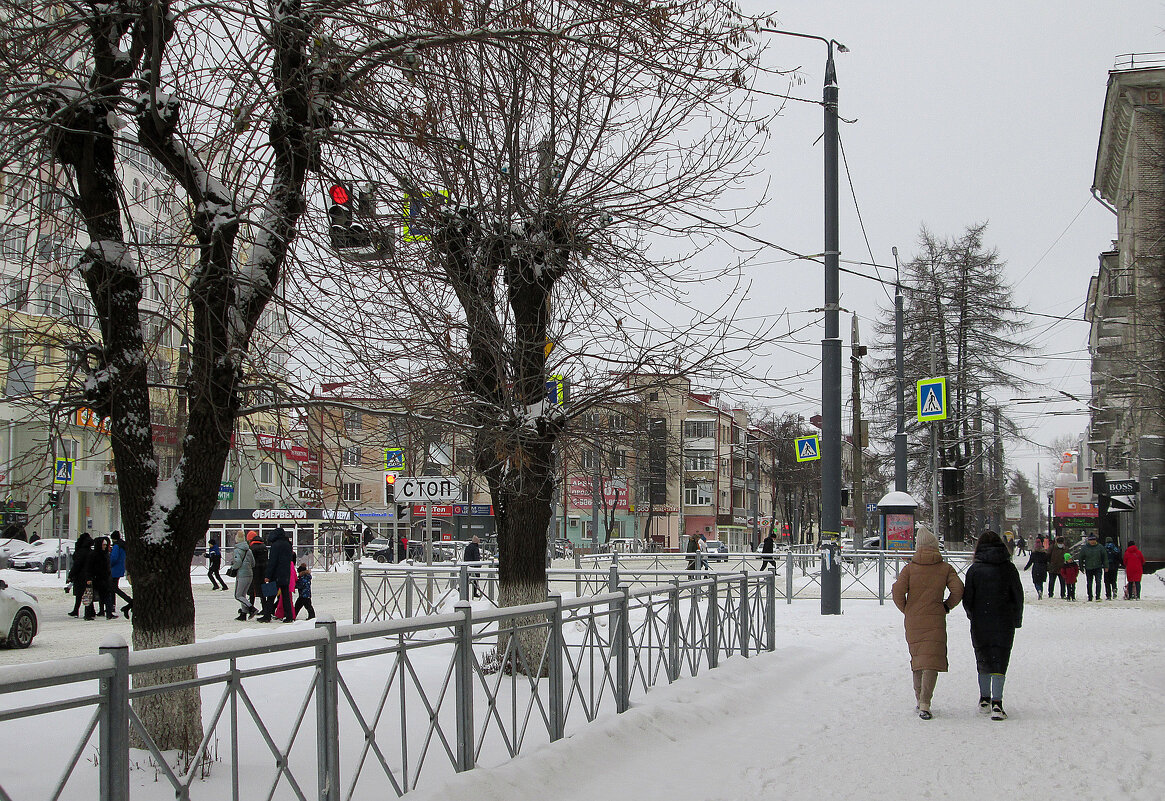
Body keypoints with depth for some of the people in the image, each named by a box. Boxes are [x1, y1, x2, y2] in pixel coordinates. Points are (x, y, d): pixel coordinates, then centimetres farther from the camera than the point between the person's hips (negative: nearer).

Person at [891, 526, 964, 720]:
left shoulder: (910, 568, 1)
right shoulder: (945, 568, 0)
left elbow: (897, 590, -9)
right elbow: (958, 590, -8)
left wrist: (906, 610, 5)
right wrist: (947, 606, 8)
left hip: (912, 622, 2)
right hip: (935, 621, -2)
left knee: (917, 657, 19)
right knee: (932, 661, -4)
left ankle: (919, 698, 27)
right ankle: (924, 704, -17)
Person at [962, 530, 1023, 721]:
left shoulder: (974, 569, -4)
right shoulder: (1009, 568, -2)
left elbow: (967, 599, -2)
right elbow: (1018, 596, 2)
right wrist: (1016, 620, 14)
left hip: (980, 624, 0)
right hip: (1004, 624, 0)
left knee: (983, 660, 16)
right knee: (999, 661, -1)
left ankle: (984, 699, 24)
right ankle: (997, 703, -14)